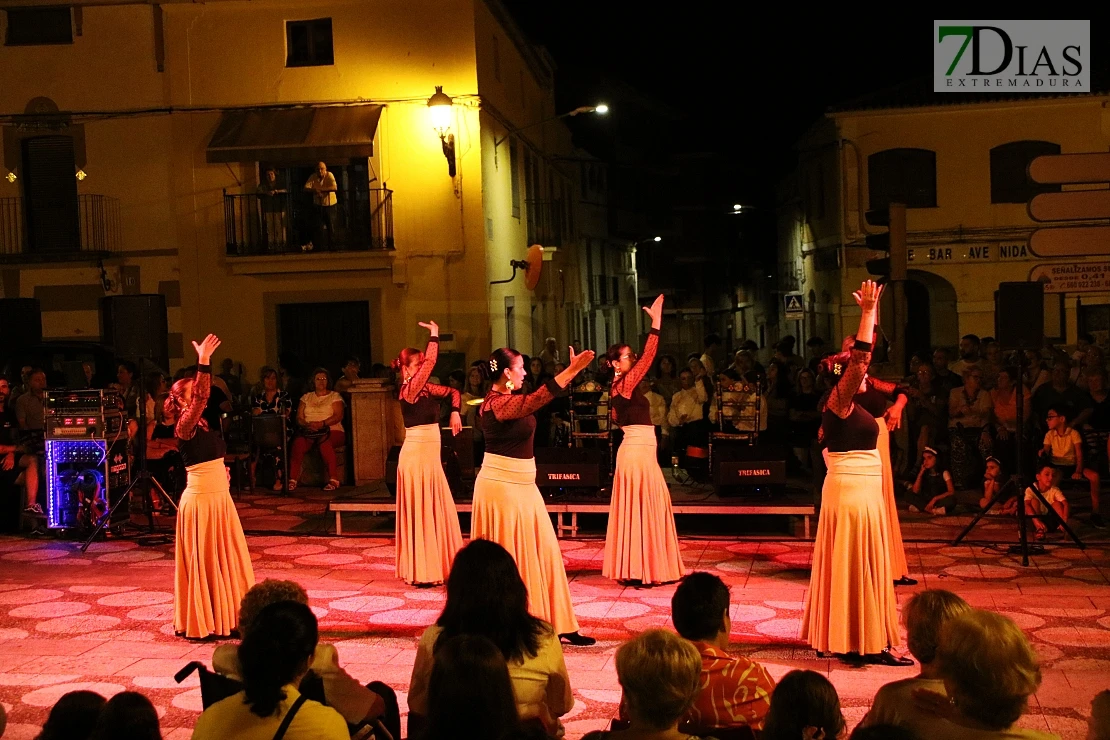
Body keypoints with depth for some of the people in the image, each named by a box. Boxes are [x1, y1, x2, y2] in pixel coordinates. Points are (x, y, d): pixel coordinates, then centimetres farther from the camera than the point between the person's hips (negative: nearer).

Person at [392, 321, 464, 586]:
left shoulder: (426, 389, 11)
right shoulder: (409, 389, -13)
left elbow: (452, 392, 20)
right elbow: (431, 361, -23)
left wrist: (455, 412, 3)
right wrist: (434, 335, -12)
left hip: (430, 455, 9)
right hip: (417, 454, -9)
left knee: (437, 511, 13)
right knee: (420, 513, -2)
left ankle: (436, 566, 23)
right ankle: (420, 572, 5)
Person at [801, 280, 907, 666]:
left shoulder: (848, 404, 12)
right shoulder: (839, 401, -12)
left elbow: (861, 355, 19)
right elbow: (858, 356, -25)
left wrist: (870, 312, 19)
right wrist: (867, 311, -24)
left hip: (858, 489, 10)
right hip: (853, 491, -10)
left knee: (849, 565, 14)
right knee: (857, 565, -6)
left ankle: (842, 636, 22)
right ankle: (866, 643, -1)